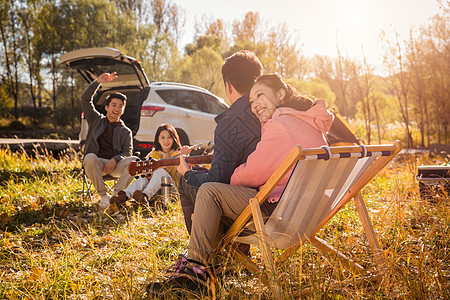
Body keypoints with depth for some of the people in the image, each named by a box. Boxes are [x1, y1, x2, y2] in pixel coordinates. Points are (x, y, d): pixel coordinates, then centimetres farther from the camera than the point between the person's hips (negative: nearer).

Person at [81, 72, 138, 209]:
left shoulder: (125, 132, 18)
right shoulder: (97, 120, 19)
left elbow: (127, 153, 6)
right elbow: (85, 99, 11)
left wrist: (115, 160, -16)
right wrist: (98, 82, -1)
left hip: (116, 164, 1)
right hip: (98, 163, 0)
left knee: (134, 161, -30)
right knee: (90, 158, -36)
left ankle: (116, 194, -26)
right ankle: (103, 195, -25)